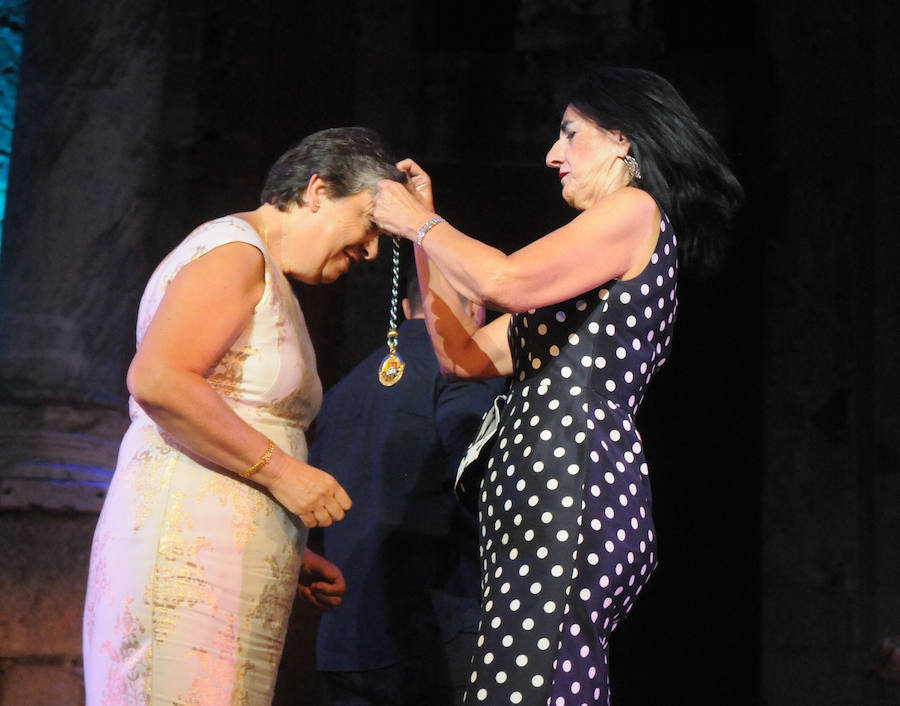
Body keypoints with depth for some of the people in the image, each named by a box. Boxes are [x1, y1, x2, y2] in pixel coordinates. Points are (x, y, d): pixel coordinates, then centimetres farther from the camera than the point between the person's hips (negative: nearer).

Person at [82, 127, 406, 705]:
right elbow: (156, 380, -21)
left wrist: (290, 555, 18)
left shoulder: (273, 286, 25)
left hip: (231, 564, 10)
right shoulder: (235, 249, -5)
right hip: (186, 547, -10)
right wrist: (282, 471, -15)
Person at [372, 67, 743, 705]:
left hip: (576, 489, -9)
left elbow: (507, 281, -15)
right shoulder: (592, 274, 30)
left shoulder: (637, 210, 1)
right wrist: (426, 233, 27)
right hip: (534, 493, 9)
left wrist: (421, 223, 2)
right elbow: (464, 354, 27)